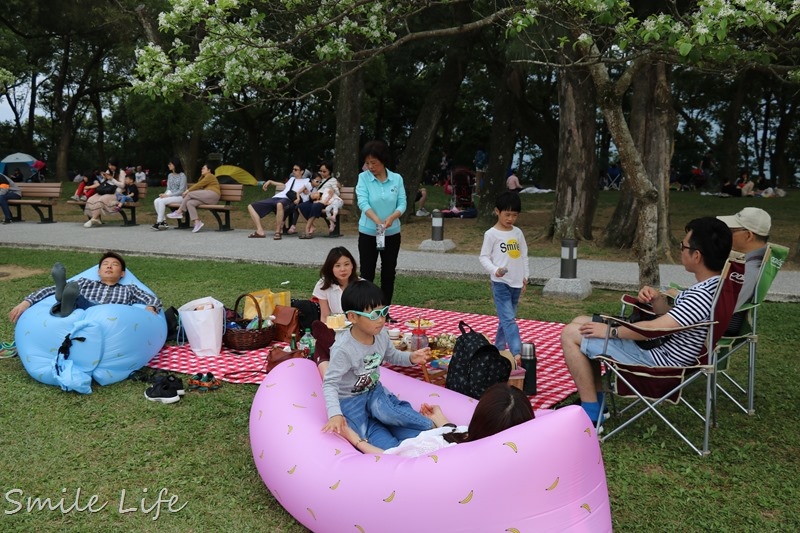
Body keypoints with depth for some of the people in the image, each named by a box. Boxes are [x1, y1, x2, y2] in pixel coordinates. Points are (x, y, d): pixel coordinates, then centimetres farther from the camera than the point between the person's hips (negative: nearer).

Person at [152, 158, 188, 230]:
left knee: (161, 201, -29)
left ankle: (159, 222, -23)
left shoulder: (182, 175, -7)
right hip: (170, 195, 7)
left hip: (179, 196, -7)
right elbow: (168, 189, 16)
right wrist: (164, 194, -7)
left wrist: (168, 195, -18)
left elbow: (181, 191, -13)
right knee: (156, 201, -19)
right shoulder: (170, 175, 15)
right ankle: (163, 222, -18)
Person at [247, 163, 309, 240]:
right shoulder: (291, 178, 37)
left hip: (288, 200, -8)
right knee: (251, 206, -5)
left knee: (279, 204, -48)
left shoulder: (306, 181, 16)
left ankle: (278, 232, -37)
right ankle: (260, 231, -20)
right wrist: (270, 182, 47)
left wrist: (298, 196, -21)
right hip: (275, 198, 8)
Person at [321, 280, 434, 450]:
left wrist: (411, 358, -10)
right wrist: (335, 414, -42)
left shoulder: (381, 335, -12)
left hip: (374, 391, 5)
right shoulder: (343, 349, -31)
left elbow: (392, 356, 10)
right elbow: (330, 384, -28)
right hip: (350, 400, -5)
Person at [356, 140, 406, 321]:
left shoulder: (397, 179, -1)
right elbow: (363, 202, -19)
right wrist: (377, 221, -35)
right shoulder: (363, 178, -7)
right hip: (368, 234, -2)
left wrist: (391, 218, -27)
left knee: (389, 274, 9)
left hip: (392, 234, 2)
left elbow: (402, 203, -6)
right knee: (367, 274, 1)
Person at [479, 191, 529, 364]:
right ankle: (517, 353, -18)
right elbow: (484, 257, -6)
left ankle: (498, 348, 25)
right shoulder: (491, 234, -6)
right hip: (500, 283, -6)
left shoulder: (518, 233, 10)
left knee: (507, 318, 13)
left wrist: (525, 276, 13)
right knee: (508, 319, -13)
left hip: (516, 283, 6)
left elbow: (524, 256, 16)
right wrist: (495, 270, -22)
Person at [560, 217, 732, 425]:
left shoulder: (703, 295, -28)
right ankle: (594, 400, 16)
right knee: (579, 322, 14)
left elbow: (654, 328, -27)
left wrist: (610, 331, -15)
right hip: (660, 347, 10)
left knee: (571, 334, -11)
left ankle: (591, 415, -3)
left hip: (659, 361, -10)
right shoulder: (713, 284, 3)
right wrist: (657, 299, -7)